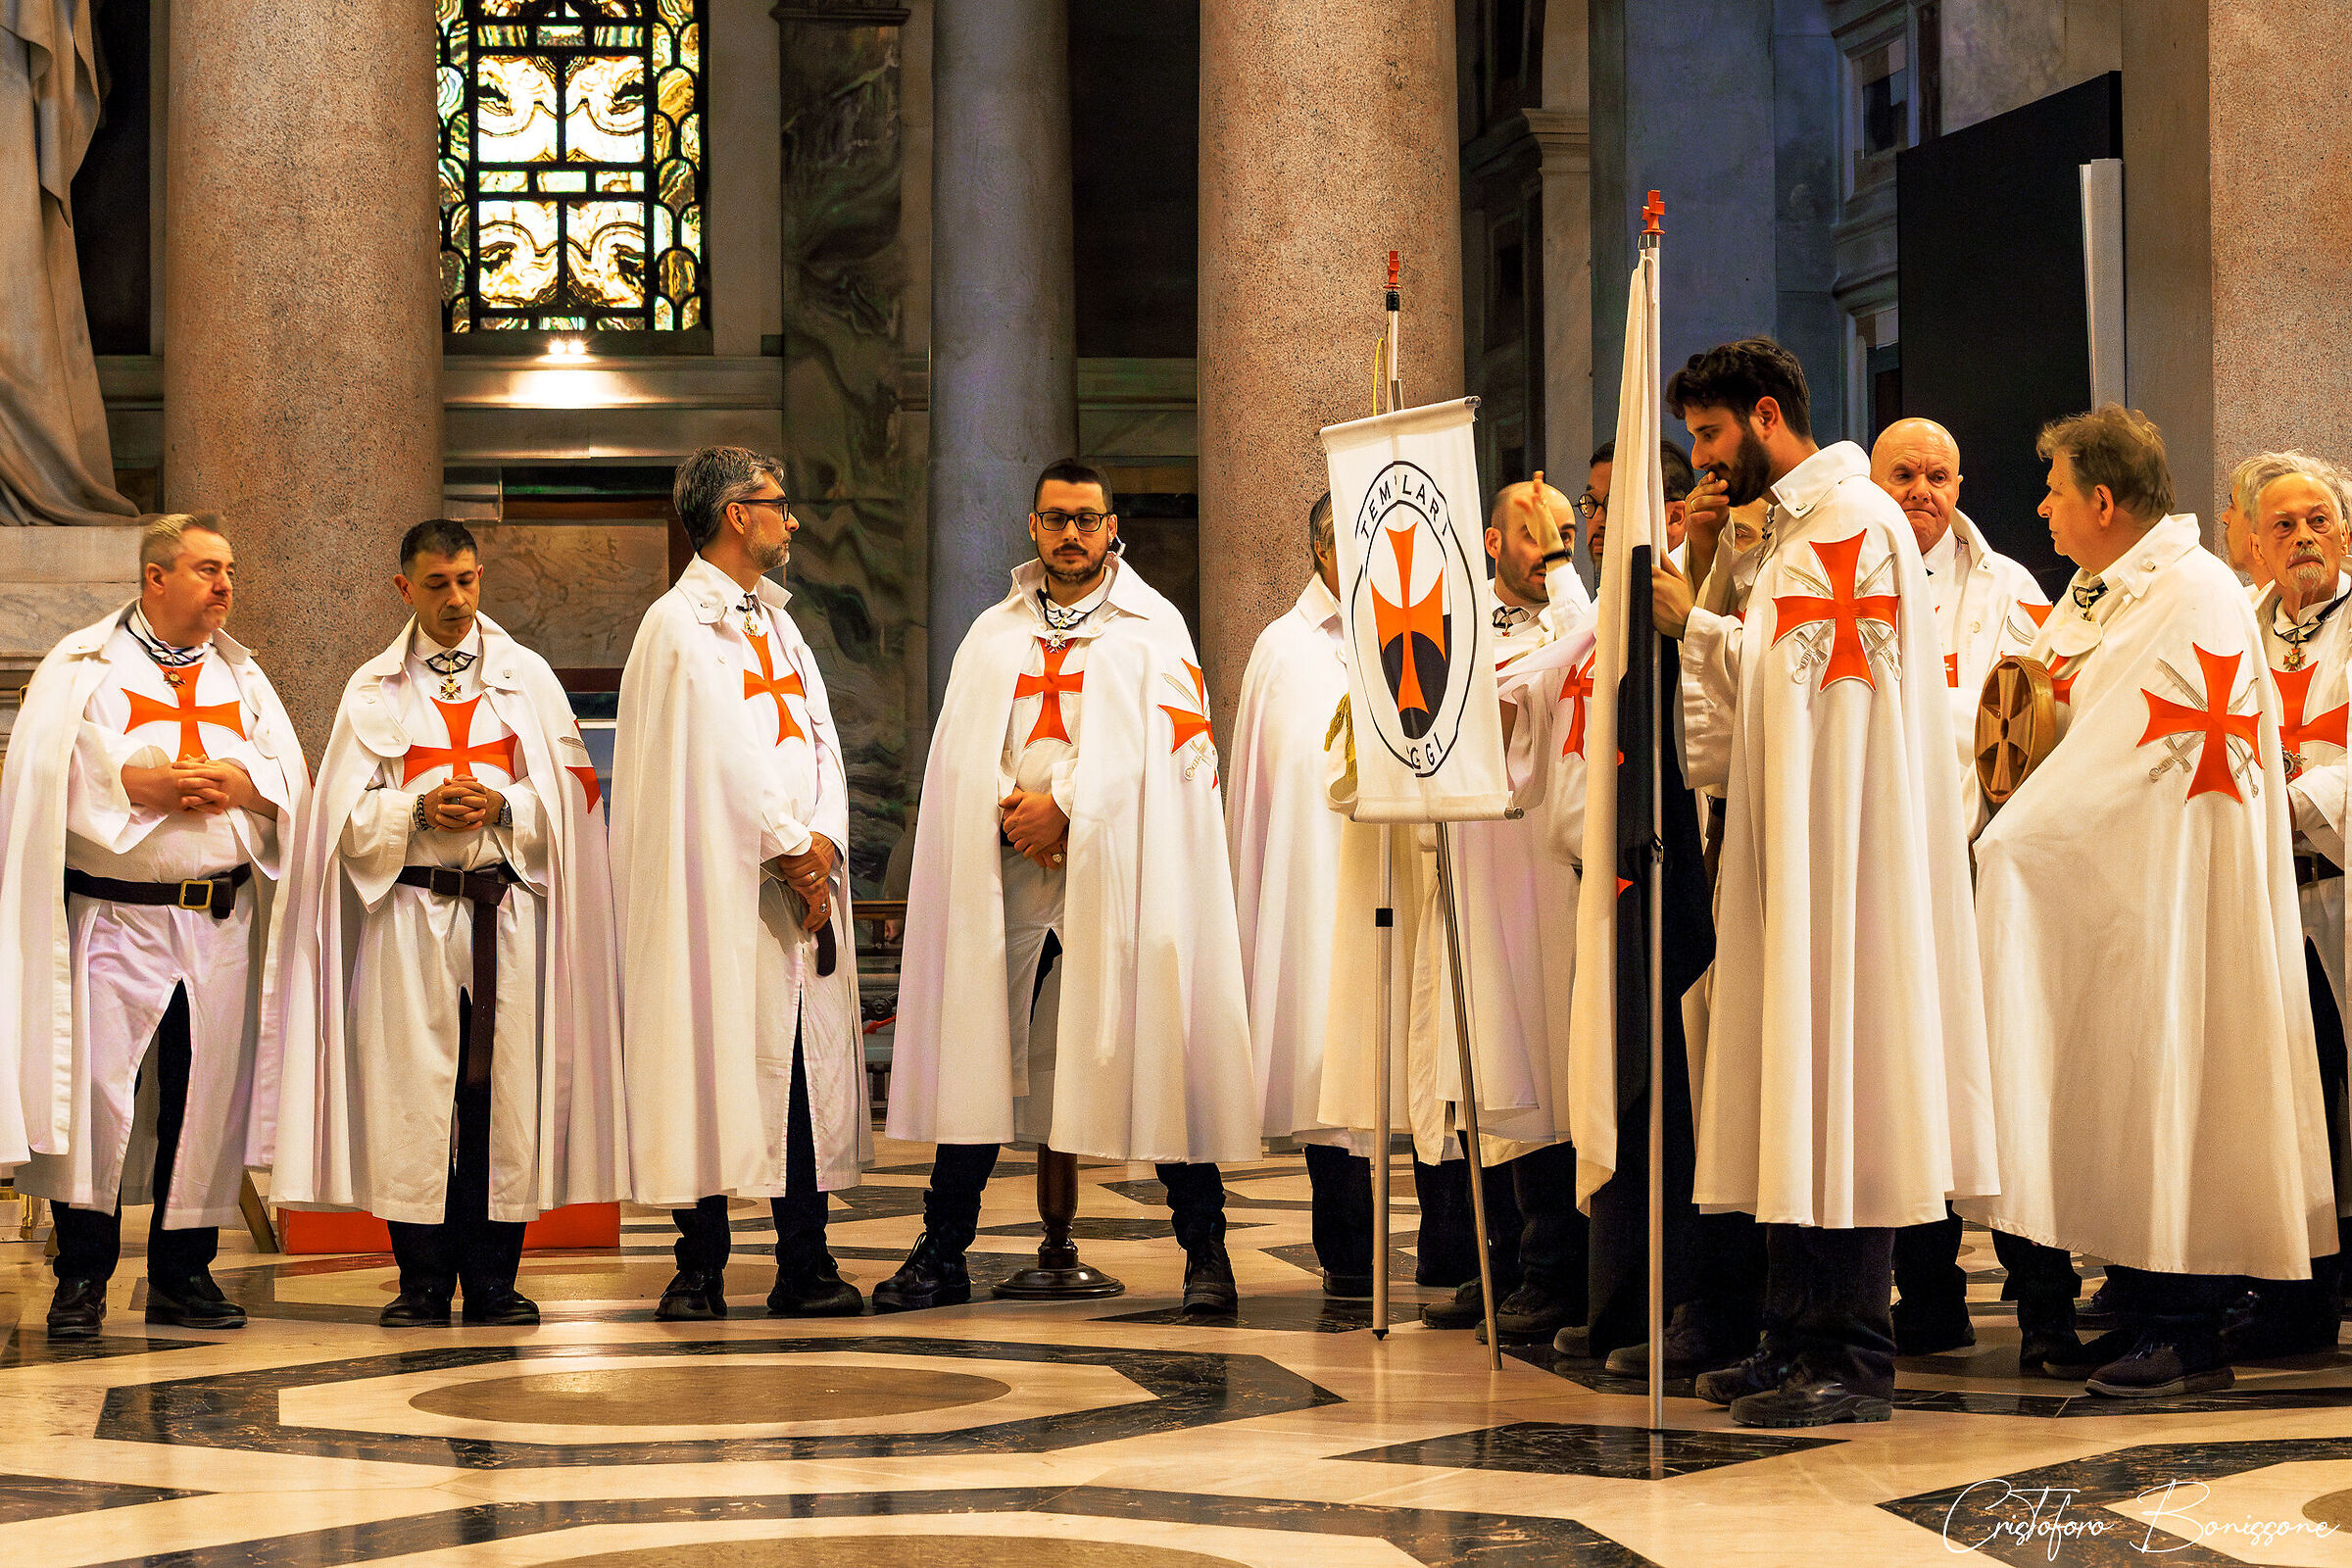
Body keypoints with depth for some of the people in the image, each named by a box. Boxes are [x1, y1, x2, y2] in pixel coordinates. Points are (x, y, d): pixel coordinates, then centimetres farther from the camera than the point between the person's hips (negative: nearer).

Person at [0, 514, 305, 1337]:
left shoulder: (242, 676, 15)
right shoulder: (83, 667, 3)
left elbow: (292, 778, 10)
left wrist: (241, 784, -10)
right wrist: (147, 785, -17)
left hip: (220, 922, 4)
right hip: (115, 917, -4)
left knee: (205, 1098, 3)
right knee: (96, 1090, -9)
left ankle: (183, 1270, 12)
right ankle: (82, 1275, -1)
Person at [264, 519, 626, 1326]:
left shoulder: (528, 676, 11)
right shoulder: (374, 690, 10)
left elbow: (567, 795, 7)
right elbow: (350, 813, 4)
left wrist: (501, 807, -11)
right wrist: (419, 812, -13)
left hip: (507, 912, 1)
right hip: (409, 910, 0)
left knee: (504, 1088, -2)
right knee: (413, 1092, -5)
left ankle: (493, 1279, 4)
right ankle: (424, 1280, 2)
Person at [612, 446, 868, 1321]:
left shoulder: (778, 624, 20)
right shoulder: (680, 624, -5)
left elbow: (820, 740, 12)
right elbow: (726, 756, -12)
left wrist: (823, 839, -5)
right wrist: (790, 848, -9)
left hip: (801, 884, 7)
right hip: (721, 887, -7)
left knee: (807, 1070, 3)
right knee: (717, 1068, -5)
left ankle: (805, 1269, 5)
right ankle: (700, 1271, 1)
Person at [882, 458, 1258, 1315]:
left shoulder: (1153, 628, 7)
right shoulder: (994, 635, 18)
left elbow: (1170, 742, -5)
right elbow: (960, 748, 11)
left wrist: (1065, 807, -11)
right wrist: (1009, 813, -8)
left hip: (1117, 873, -3)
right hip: (1004, 871, 3)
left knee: (1155, 1054, -6)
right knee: (978, 1053, 1)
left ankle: (1205, 1250, 0)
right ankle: (942, 1252, 7)